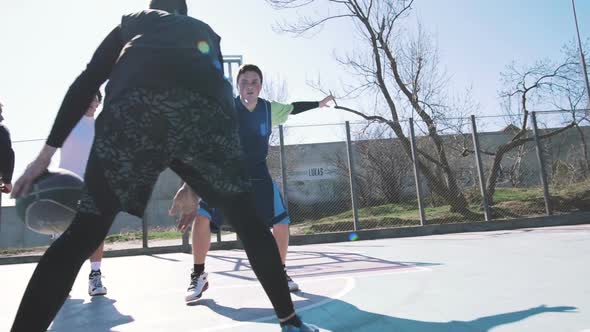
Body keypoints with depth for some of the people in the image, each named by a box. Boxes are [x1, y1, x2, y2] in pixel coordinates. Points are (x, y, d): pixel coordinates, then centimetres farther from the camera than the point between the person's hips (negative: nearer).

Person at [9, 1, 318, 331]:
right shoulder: (207, 33, 40)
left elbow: (86, 82, 22)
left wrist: (48, 151, 20)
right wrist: (194, 184, 31)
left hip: (133, 103, -1)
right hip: (207, 107, 2)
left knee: (83, 235, 6)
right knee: (249, 223, 15)